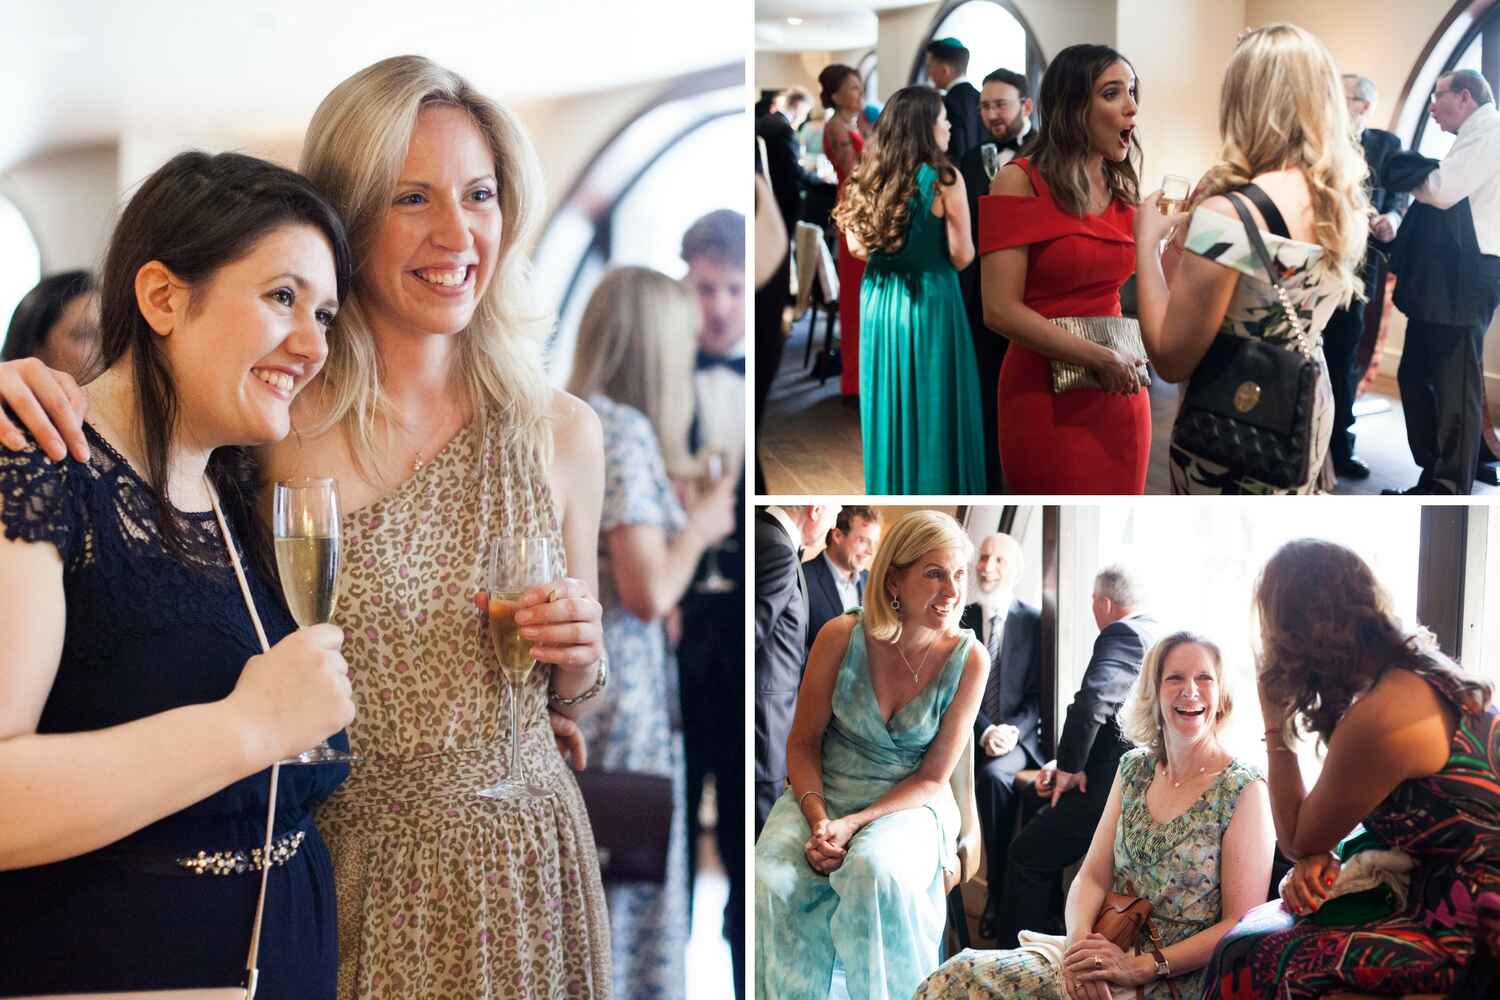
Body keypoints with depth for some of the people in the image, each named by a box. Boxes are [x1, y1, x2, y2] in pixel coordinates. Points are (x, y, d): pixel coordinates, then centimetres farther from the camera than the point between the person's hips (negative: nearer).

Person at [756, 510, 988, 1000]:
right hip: (823, 793, 1)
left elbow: (933, 777, -6)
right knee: (771, 881, -28)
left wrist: (854, 824, -18)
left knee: (875, 873, -35)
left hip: (908, 804, -1)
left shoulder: (969, 658, -10)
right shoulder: (842, 637, -11)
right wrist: (818, 819, -18)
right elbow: (802, 743, -1)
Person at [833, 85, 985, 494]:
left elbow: (856, 247, 8)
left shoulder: (868, 178, 2)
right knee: (934, 407, 4)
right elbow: (961, 257, -12)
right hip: (928, 301, -5)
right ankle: (935, 490, 10)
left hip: (879, 301, 5)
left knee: (889, 402, 14)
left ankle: (890, 490, 24)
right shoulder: (943, 179, -13)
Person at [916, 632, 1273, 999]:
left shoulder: (1243, 789, -6)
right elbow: (1092, 877, 7)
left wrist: (1142, 967, -18)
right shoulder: (1134, 769, 11)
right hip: (1111, 953, 5)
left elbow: (1241, 925, -9)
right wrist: (1079, 941, -14)